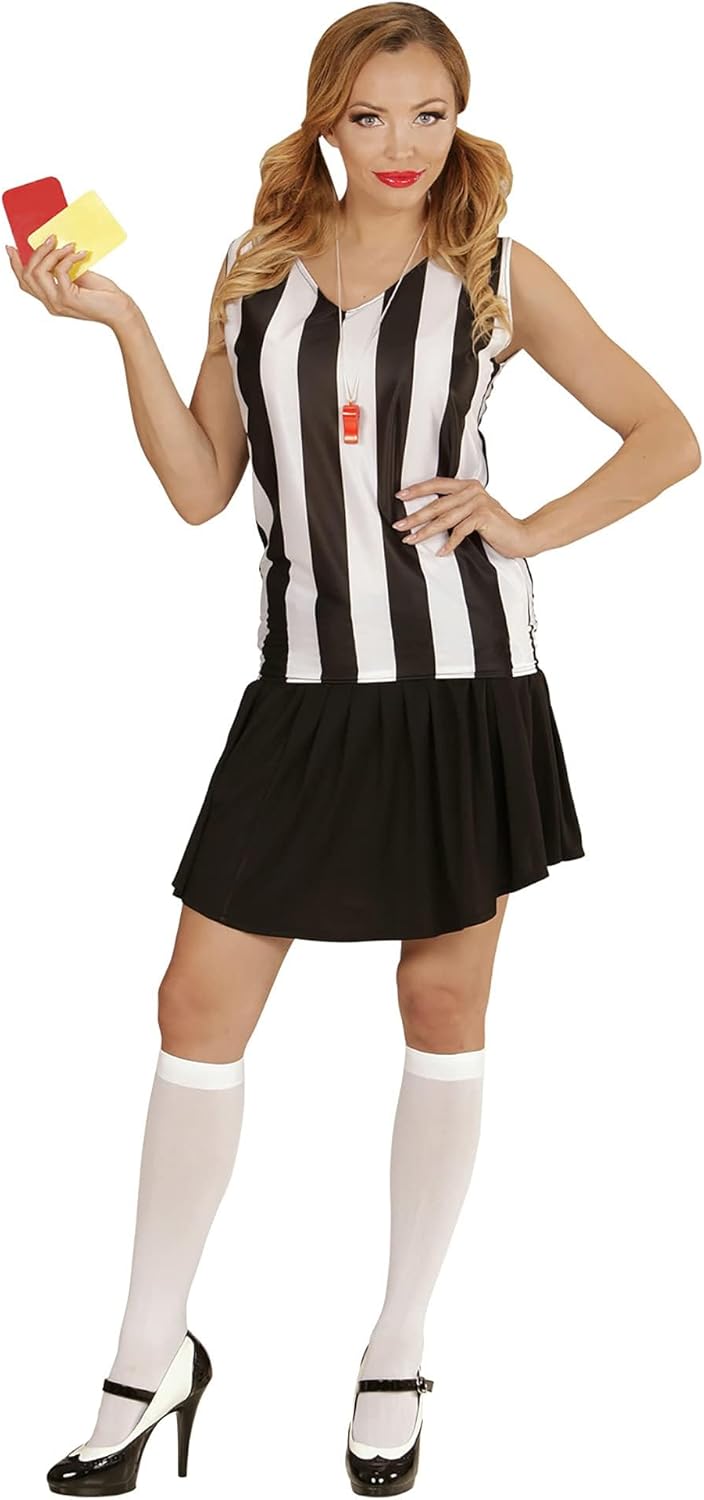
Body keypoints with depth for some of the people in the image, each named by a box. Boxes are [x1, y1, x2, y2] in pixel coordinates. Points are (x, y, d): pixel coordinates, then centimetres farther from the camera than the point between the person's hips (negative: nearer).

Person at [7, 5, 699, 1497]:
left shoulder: (497, 277, 1)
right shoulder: (256, 270, 8)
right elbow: (200, 489, 3)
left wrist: (527, 530, -6)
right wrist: (120, 322, -5)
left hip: (462, 679, -2)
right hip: (306, 688, 2)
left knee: (444, 1012, 8)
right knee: (198, 1007, 1)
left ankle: (400, 1354, 24)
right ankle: (151, 1361, 17)